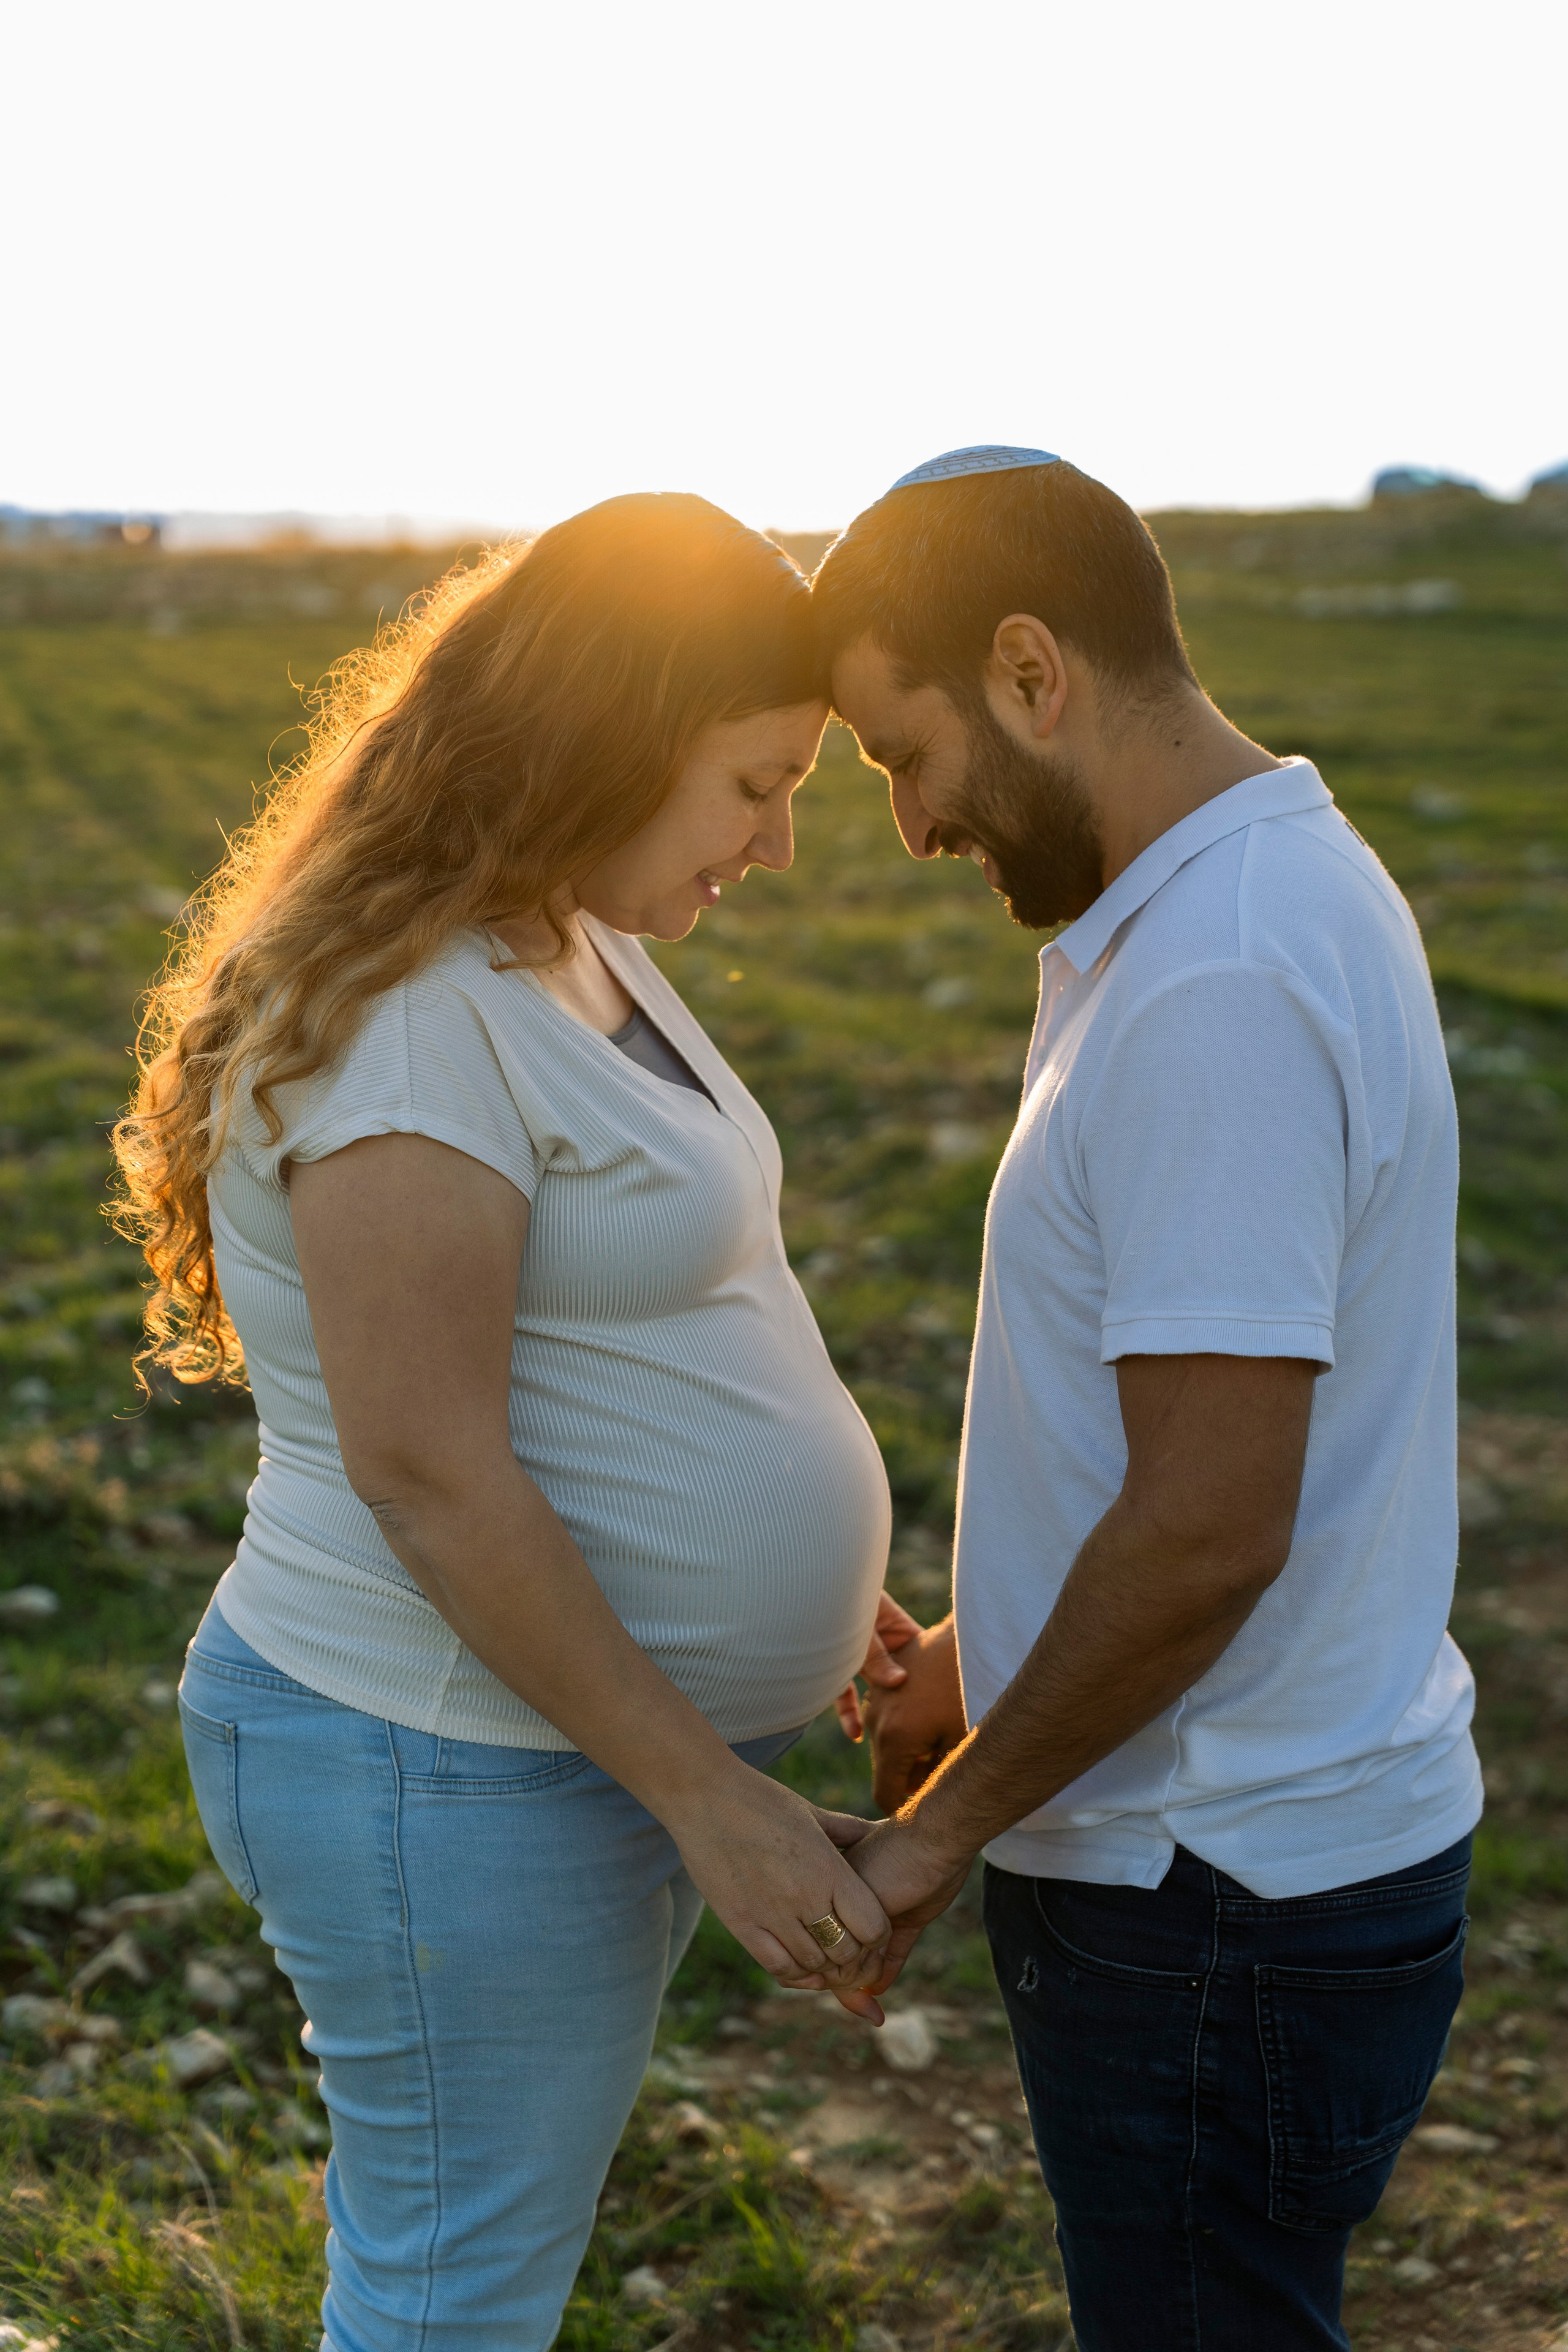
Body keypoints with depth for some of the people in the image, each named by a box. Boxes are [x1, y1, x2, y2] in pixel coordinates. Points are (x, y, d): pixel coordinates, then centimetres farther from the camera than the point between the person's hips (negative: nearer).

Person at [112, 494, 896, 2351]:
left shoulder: (569, 942, 7)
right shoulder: (400, 1015, -24)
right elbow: (426, 1470, -26)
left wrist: (789, 1580, 17)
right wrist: (713, 1800, -23)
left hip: (604, 1720, 9)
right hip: (461, 1778, -9)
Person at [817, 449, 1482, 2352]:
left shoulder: (1216, 991, -26)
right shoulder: (1268, 893, 7)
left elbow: (1210, 1530, -27)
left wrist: (947, 1824, -13)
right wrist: (987, 1657, 15)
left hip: (1221, 1903, -10)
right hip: (1249, 1835, 10)